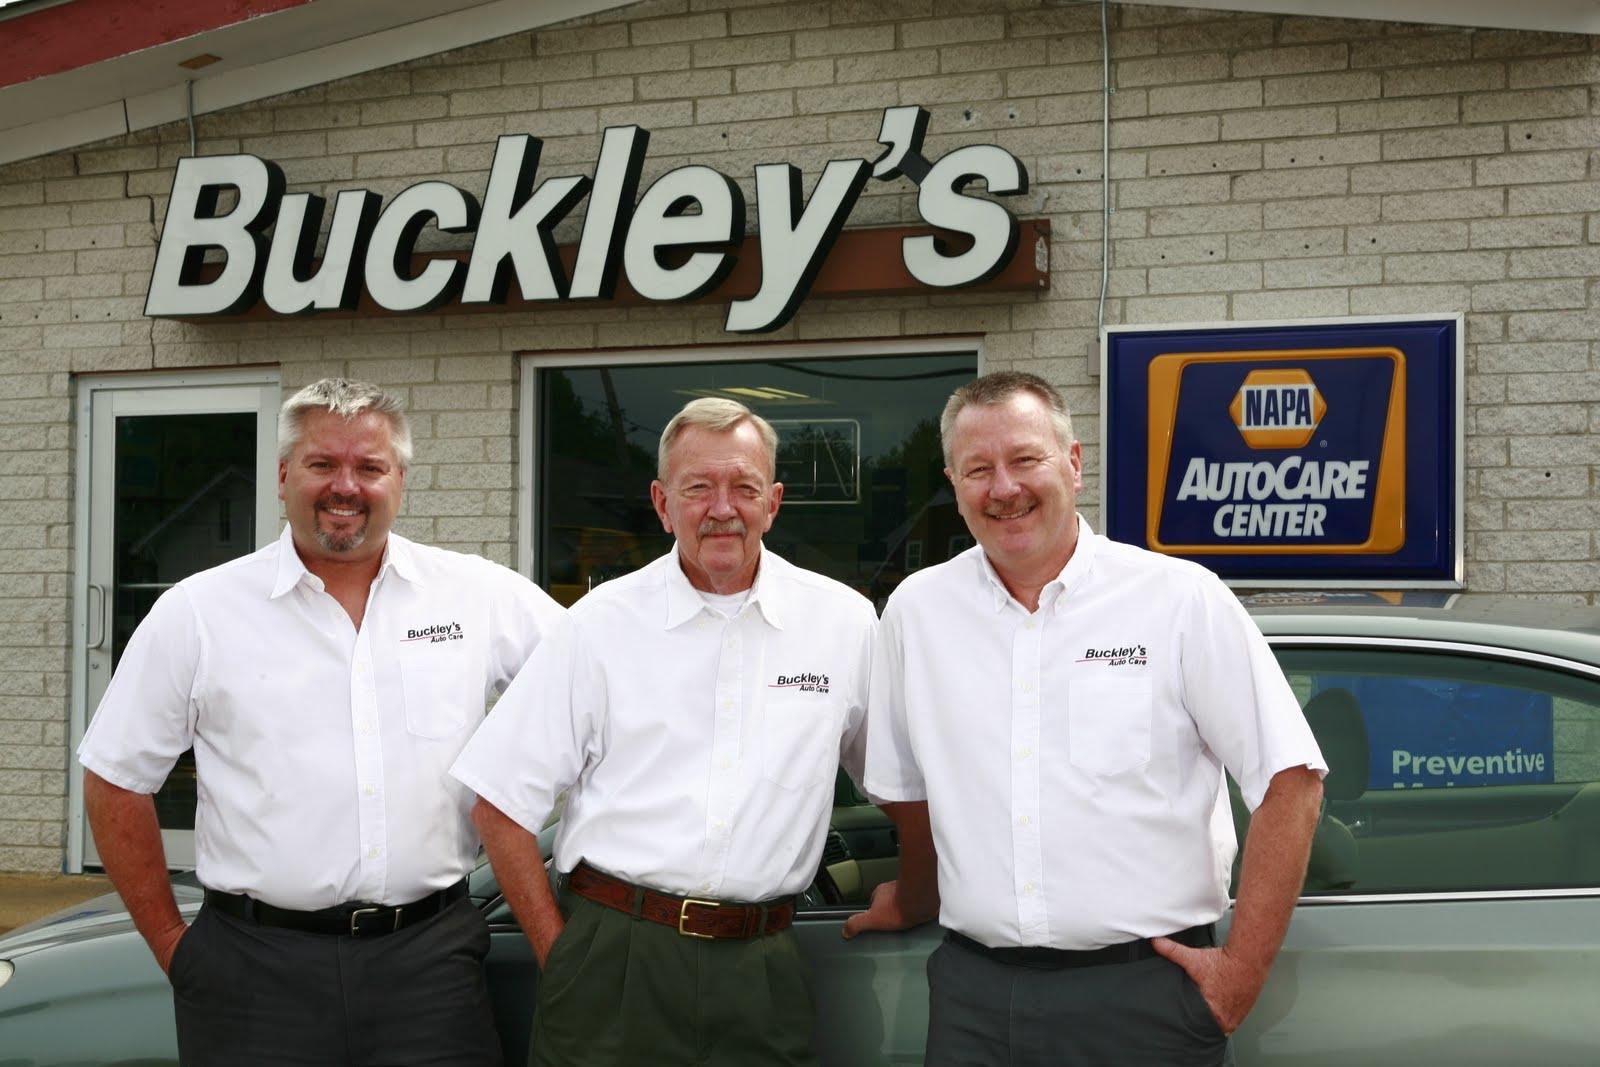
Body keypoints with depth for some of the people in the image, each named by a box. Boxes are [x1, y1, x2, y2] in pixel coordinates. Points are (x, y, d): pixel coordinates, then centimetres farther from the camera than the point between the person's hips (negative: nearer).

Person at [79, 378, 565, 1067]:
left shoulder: (480, 593, 4)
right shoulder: (198, 613, 2)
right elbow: (115, 783, 7)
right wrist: (171, 945, 4)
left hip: (429, 959, 1)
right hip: (256, 970, -1)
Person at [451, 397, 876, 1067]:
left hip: (761, 974, 1)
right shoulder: (602, 623, 0)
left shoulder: (845, 623, 4)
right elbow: (503, 803, 0)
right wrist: (561, 954, -2)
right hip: (613, 961, -1)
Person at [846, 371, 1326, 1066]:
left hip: (1143, 993, -2)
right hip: (973, 993, 3)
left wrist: (1242, 970, -8)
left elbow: (1290, 779, -5)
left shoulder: (1182, 599, -4)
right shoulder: (916, 611, 5)